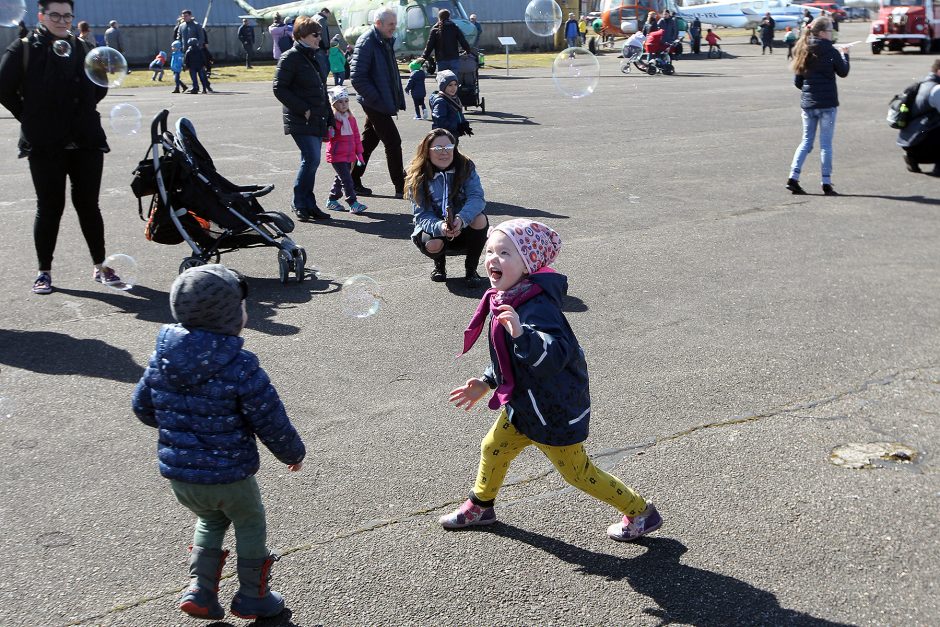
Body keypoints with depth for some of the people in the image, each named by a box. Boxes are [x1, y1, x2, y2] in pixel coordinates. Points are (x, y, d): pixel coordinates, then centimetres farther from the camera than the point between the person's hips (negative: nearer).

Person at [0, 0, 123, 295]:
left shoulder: (84, 49, 8)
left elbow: (100, 87, 21)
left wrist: (83, 113, 12)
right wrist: (30, 118, 0)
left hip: (86, 141, 3)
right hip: (45, 145, -2)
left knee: (88, 204, 7)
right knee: (49, 207, 2)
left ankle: (100, 266, 17)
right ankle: (44, 271, 13)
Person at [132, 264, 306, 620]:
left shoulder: (163, 356, -6)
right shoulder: (240, 367, -23)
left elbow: (141, 407, 6)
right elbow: (271, 422, -17)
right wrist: (293, 453, 2)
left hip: (176, 472, 5)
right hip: (228, 474, -5)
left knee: (211, 520, 31)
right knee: (250, 525, 21)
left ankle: (199, 589, 24)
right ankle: (252, 597, 32)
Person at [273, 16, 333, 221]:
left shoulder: (315, 58, 19)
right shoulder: (290, 58, -7)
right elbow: (279, 89, -12)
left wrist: (329, 121, 18)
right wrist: (303, 109, -16)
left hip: (317, 121, 8)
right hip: (301, 121, -8)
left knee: (311, 162, 8)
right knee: (311, 159, -15)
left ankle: (308, 205, 14)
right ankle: (299, 202, -1)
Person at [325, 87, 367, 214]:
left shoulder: (351, 118, 10)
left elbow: (356, 136, 16)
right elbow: (326, 137, -8)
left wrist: (359, 152, 13)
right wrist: (329, 133, -30)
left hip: (349, 155, 7)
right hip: (337, 156, -7)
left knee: (340, 178, 16)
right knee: (346, 179, -11)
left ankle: (332, 200, 29)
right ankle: (353, 203, -12)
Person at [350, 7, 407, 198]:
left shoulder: (386, 41, 13)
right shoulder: (367, 42, -15)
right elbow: (357, 77, -20)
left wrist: (397, 99, 16)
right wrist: (377, 98, -20)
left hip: (383, 102, 9)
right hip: (376, 103, -9)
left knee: (369, 142, 14)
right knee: (393, 142, -6)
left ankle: (353, 182, 23)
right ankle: (401, 187, 1)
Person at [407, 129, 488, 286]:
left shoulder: (466, 168, -10)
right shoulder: (418, 179, -11)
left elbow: (477, 197, -23)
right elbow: (422, 215, -17)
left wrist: (461, 219, -43)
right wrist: (440, 227, -39)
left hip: (464, 230, 1)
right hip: (435, 228, -1)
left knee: (480, 219, -31)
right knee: (432, 244, -35)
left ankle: (471, 270, -9)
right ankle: (439, 264, 6)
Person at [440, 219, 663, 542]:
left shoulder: (537, 307, -31)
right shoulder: (505, 300, -2)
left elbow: (555, 355, -46)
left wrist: (521, 334, -59)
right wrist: (485, 383, 14)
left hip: (555, 412, -9)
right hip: (522, 404, 9)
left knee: (576, 470, 7)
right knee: (493, 449, 21)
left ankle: (640, 512, 26)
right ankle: (480, 506, 48)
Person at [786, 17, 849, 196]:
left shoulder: (802, 51, 6)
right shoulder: (830, 51, -10)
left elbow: (797, 81, 7)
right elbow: (843, 72, 2)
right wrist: (845, 55, 17)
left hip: (807, 103, 5)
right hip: (827, 103, -5)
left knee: (806, 141, 13)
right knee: (826, 143, 1)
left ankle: (793, 178, 3)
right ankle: (826, 184, 3)